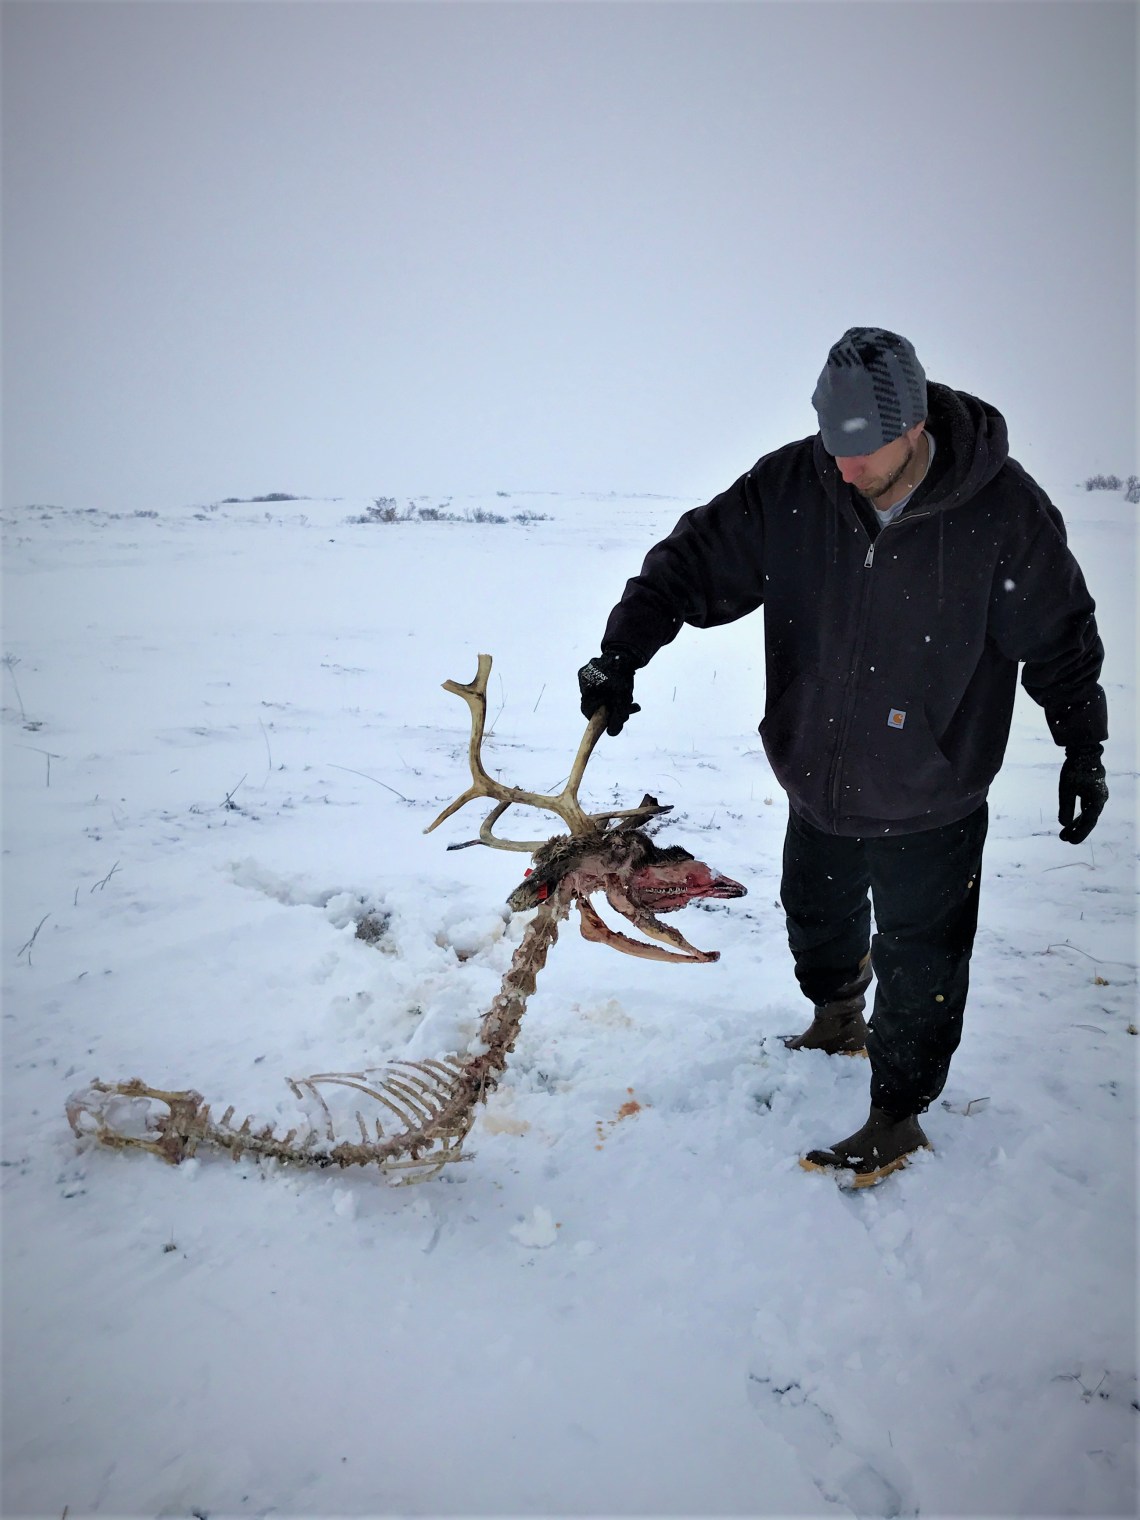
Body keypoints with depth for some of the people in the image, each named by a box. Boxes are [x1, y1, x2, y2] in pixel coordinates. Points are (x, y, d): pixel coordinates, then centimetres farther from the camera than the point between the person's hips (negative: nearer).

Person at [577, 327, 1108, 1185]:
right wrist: (621, 654, -17)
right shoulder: (791, 487, -13)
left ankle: (898, 1115, 28)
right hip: (817, 777, 4)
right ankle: (837, 1020, 55)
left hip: (930, 799, -4)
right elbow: (694, 562, -6)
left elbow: (1060, 635, -5)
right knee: (816, 913, 25)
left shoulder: (1003, 507, -18)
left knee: (918, 964, 7)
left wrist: (1083, 749, 0)